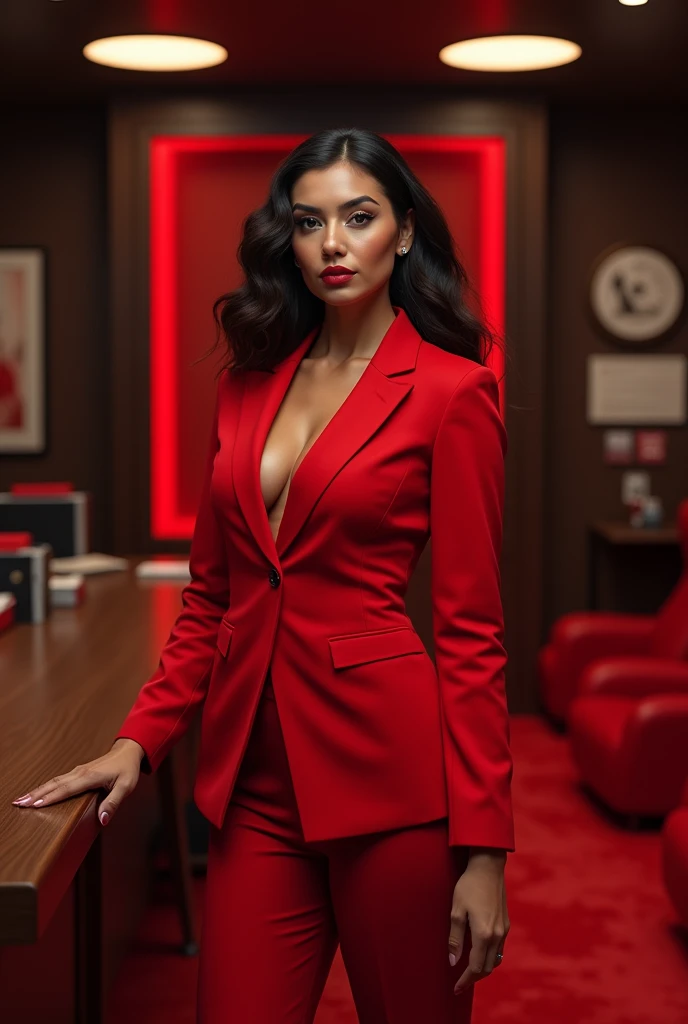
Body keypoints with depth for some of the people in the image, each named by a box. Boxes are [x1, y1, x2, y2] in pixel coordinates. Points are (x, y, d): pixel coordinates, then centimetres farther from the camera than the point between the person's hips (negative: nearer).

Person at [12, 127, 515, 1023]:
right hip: (257, 777, 5)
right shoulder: (251, 379, 11)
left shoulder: (450, 391, -5)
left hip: (386, 764, -4)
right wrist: (141, 739, 6)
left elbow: (471, 630, -8)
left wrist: (482, 851, -10)